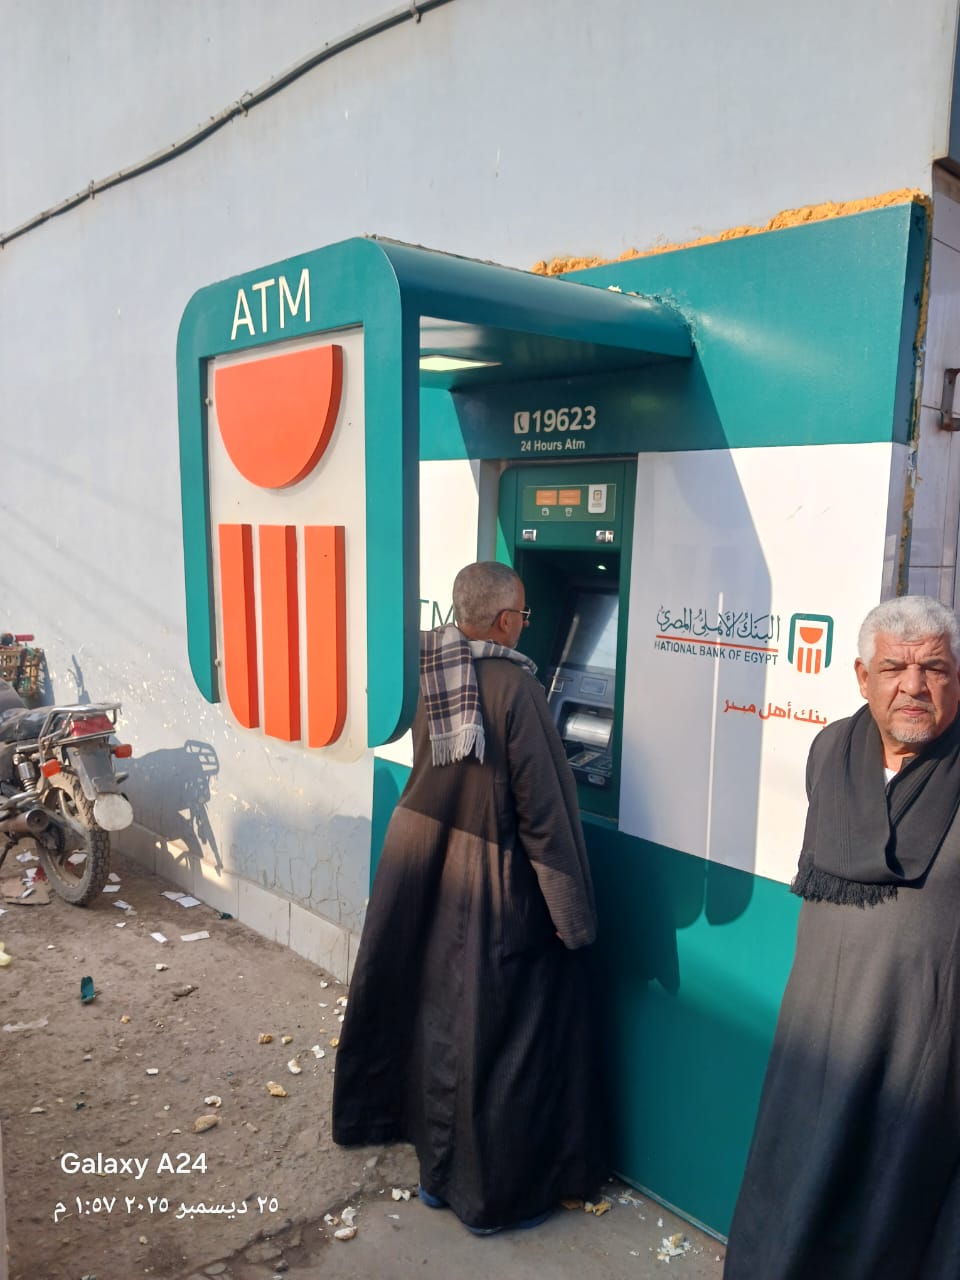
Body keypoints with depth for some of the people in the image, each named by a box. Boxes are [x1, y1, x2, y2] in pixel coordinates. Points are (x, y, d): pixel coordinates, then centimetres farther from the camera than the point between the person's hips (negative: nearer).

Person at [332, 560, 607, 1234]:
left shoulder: (433, 675, -4)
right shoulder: (516, 686, -22)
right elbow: (543, 808, -19)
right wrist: (573, 911, -10)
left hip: (420, 853, 7)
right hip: (487, 880, -7)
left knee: (433, 1008, 21)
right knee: (493, 1032, 9)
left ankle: (442, 1165, 42)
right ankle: (496, 1191, 27)